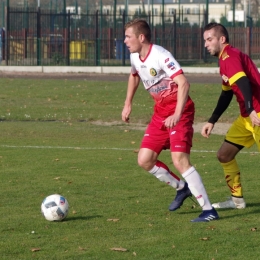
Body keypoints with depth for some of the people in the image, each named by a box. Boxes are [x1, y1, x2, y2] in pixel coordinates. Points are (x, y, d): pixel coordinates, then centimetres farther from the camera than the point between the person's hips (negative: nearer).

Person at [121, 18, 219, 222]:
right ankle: (182, 188, 23)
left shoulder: (160, 56, -23)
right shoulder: (135, 57, 4)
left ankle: (209, 210, -14)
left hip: (179, 110, -8)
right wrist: (128, 104, 23)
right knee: (144, 160, 2)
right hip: (160, 112, 8)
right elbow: (134, 76, 28)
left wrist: (177, 115, -39)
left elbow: (184, 84, -31)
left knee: (180, 160, -20)